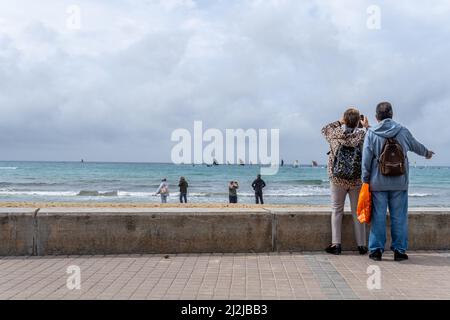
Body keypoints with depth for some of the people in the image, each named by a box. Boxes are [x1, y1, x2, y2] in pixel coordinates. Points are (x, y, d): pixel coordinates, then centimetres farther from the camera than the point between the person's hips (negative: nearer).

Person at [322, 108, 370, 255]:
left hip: (337, 179, 0)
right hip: (358, 179, 0)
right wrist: (366, 126, 17)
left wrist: (339, 122, 15)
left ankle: (336, 244, 4)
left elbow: (324, 129, 15)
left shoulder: (335, 133, -7)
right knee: (357, 211, 9)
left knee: (337, 210, 8)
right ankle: (362, 245, 13)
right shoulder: (363, 135, -9)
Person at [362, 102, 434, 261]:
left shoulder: (371, 133, -3)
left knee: (378, 217, 4)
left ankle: (376, 250, 7)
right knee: (399, 217, 7)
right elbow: (416, 146, 22)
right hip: (400, 183, 1)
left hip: (378, 183, -1)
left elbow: (366, 159, -4)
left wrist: (366, 179, 4)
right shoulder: (403, 131, 3)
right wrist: (427, 153, 42)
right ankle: (399, 250, 12)